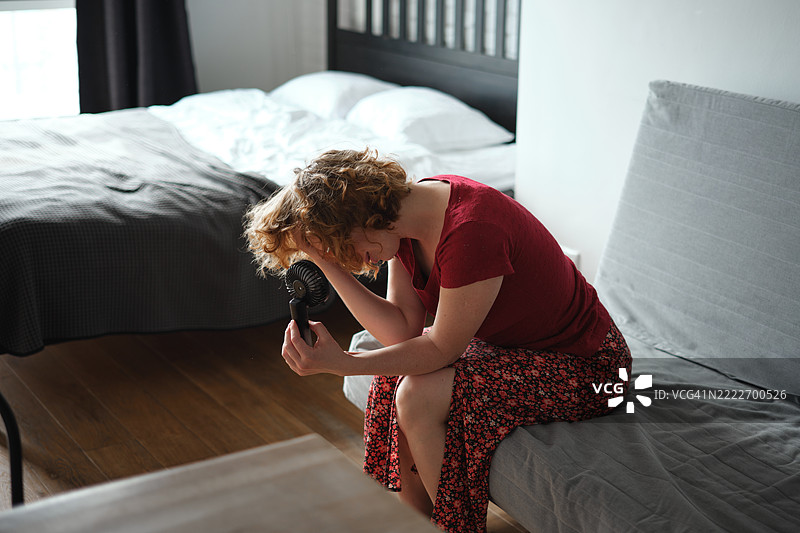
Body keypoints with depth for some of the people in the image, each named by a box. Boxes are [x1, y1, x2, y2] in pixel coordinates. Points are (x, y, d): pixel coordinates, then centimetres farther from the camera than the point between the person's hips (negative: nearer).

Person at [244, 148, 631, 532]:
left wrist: (343, 364, -28)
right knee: (393, 378, -3)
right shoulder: (406, 207, -5)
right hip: (510, 340, 9)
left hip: (583, 364, -9)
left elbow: (441, 348, -24)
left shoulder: (469, 231, -32)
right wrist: (328, 264, -14)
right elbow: (403, 331, -7)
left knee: (419, 397, -21)